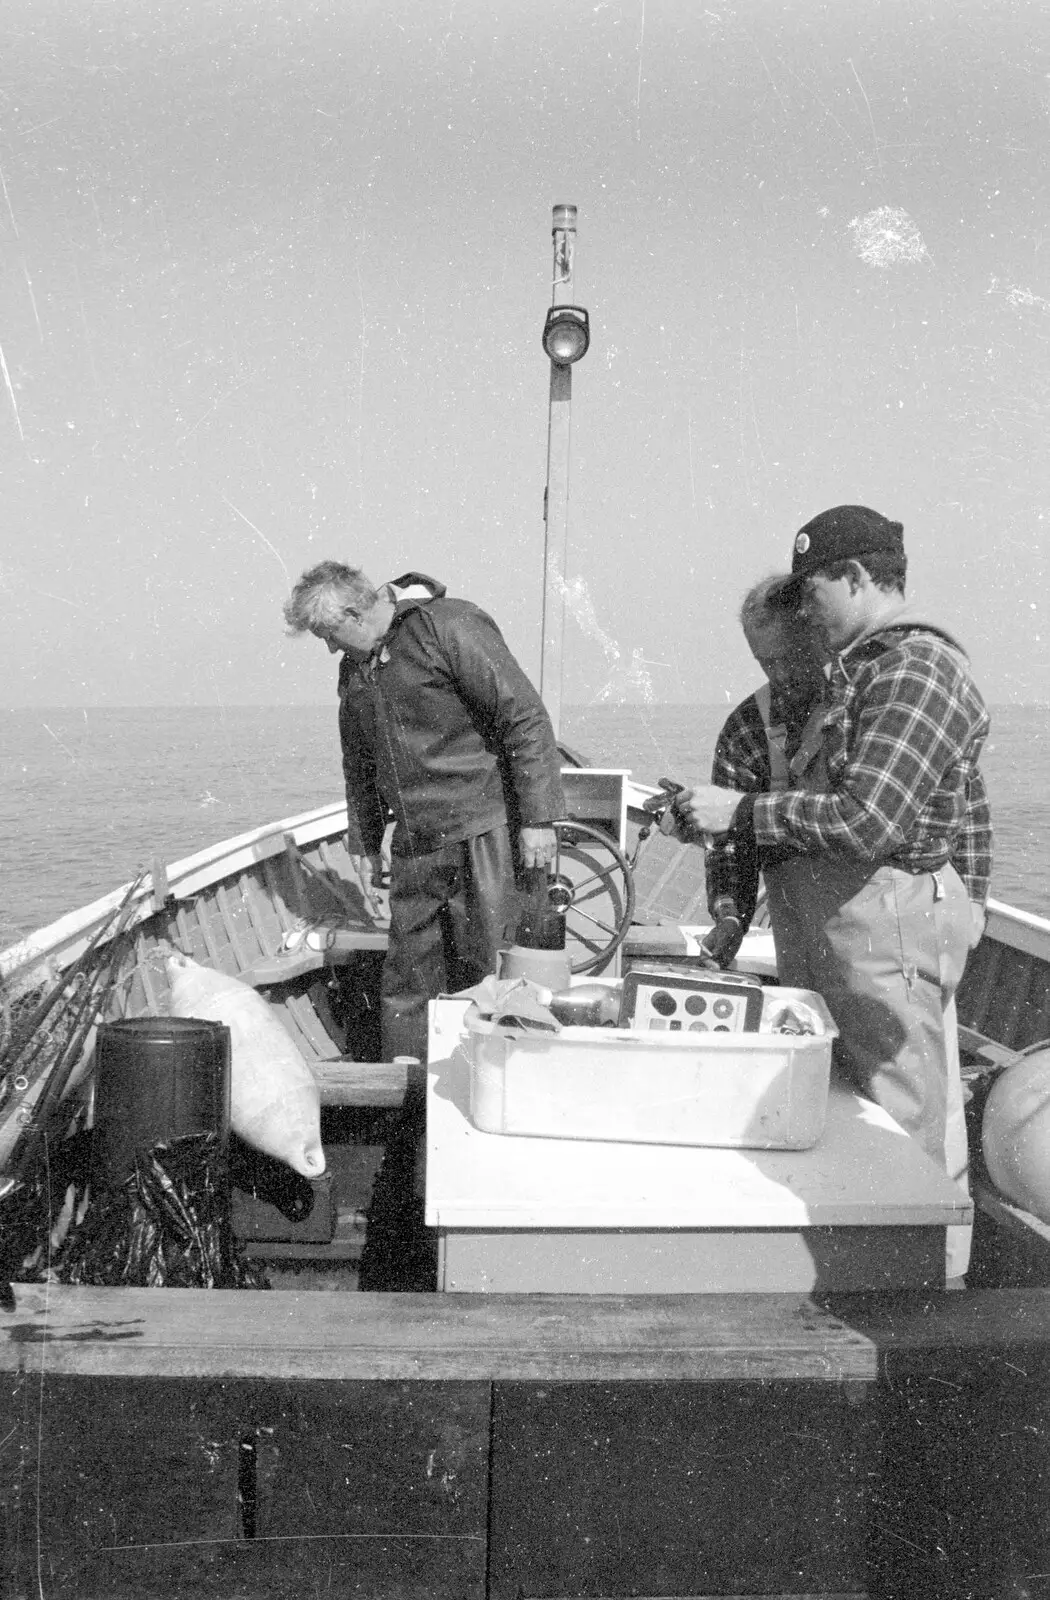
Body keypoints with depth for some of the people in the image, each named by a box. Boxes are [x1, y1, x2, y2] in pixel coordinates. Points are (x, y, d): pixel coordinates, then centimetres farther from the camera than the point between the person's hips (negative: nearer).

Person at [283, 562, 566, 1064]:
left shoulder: (451, 627, -11)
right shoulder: (353, 668, 13)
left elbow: (526, 718, -14)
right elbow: (360, 766, 25)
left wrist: (537, 817, -16)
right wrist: (363, 845, 20)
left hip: (484, 833, -7)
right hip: (414, 850, 7)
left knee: (489, 977, -4)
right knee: (405, 984, 7)